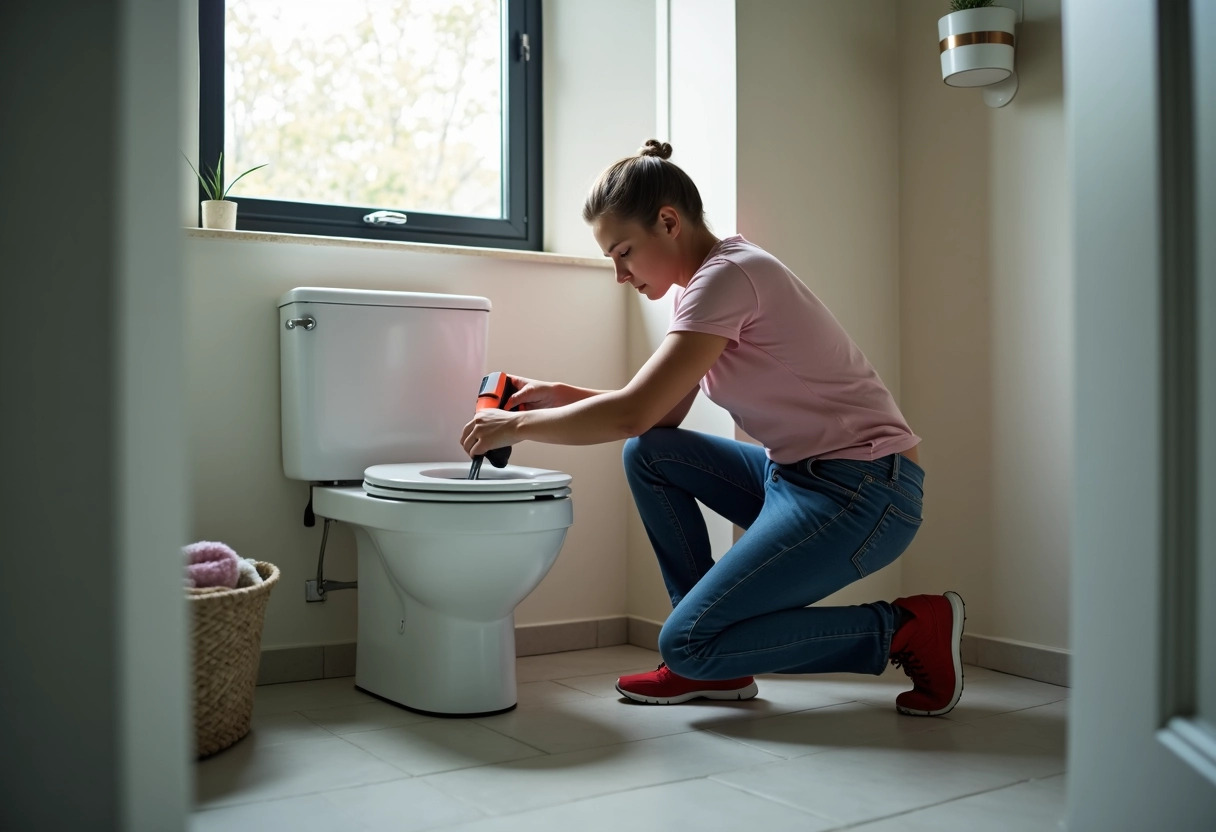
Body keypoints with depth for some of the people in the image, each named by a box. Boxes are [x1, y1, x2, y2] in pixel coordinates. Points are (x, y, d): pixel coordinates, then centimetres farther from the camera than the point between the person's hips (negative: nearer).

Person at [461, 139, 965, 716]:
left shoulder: (727, 277, -17)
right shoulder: (702, 283, 12)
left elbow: (632, 414, -22)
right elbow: (660, 416, 13)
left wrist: (516, 426, -11)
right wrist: (560, 395, 4)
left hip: (863, 491, -9)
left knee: (688, 644, -12)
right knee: (648, 455, 5)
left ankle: (908, 628, -1)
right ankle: (714, 665, 9)